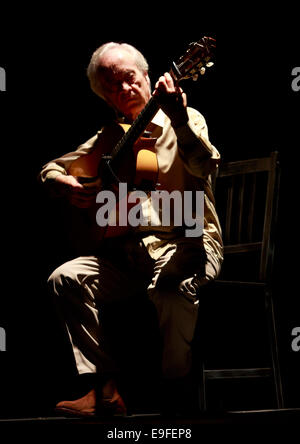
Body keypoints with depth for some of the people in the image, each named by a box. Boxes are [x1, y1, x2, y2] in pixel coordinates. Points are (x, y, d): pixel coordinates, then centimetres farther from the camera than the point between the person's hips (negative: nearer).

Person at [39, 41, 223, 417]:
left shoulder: (184, 121, 1)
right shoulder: (108, 138, 15)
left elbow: (205, 166, -20)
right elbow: (50, 168, 23)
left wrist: (179, 120, -36)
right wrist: (67, 186, -1)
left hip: (186, 241, -5)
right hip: (127, 250, 5)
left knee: (170, 283, -37)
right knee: (65, 279, -16)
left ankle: (176, 387, -15)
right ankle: (106, 388, -15)